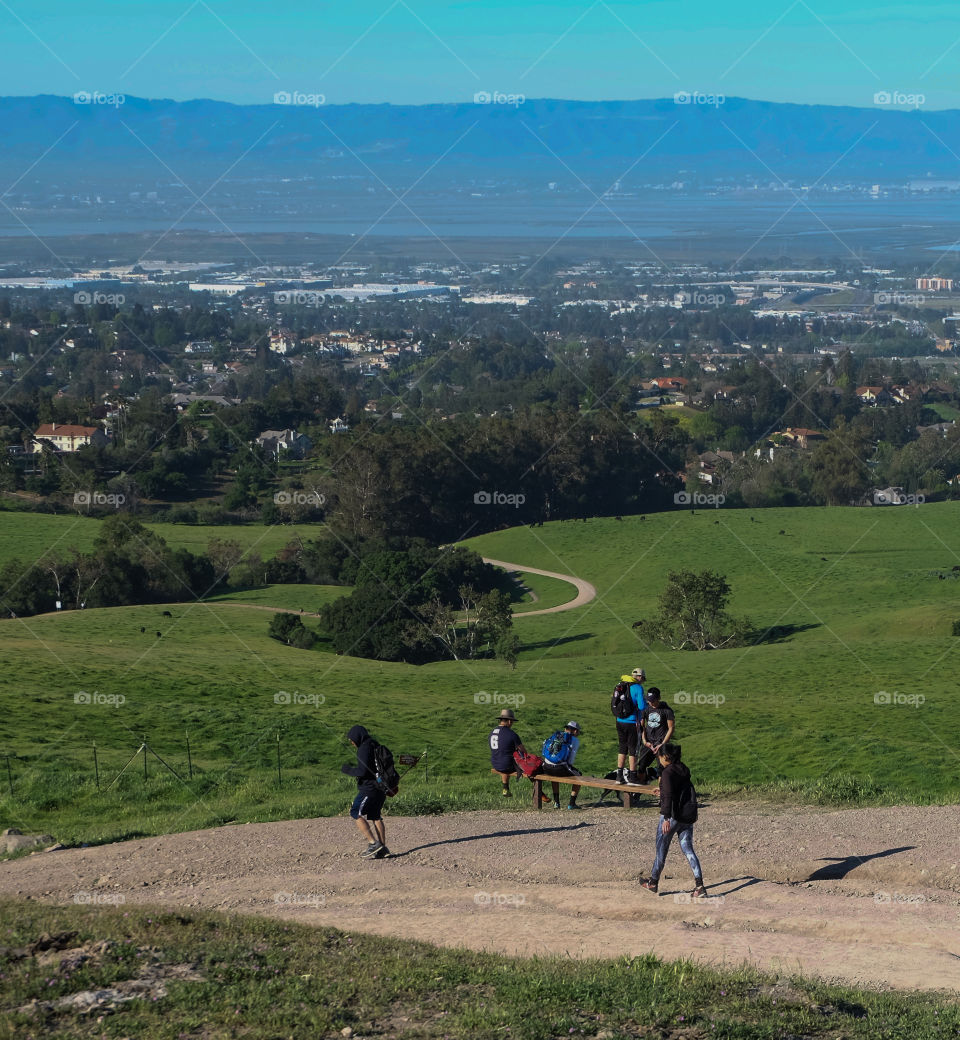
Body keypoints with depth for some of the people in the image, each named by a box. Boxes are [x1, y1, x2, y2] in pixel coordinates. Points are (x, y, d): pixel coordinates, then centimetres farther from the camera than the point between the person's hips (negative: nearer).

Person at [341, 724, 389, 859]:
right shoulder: (376, 746, 16)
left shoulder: (365, 748, -14)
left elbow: (362, 771, -22)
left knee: (356, 814, -5)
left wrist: (348, 769, -6)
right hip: (381, 789, 10)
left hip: (370, 788, -10)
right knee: (375, 816, 16)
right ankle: (382, 847, 15)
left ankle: (373, 843, -13)